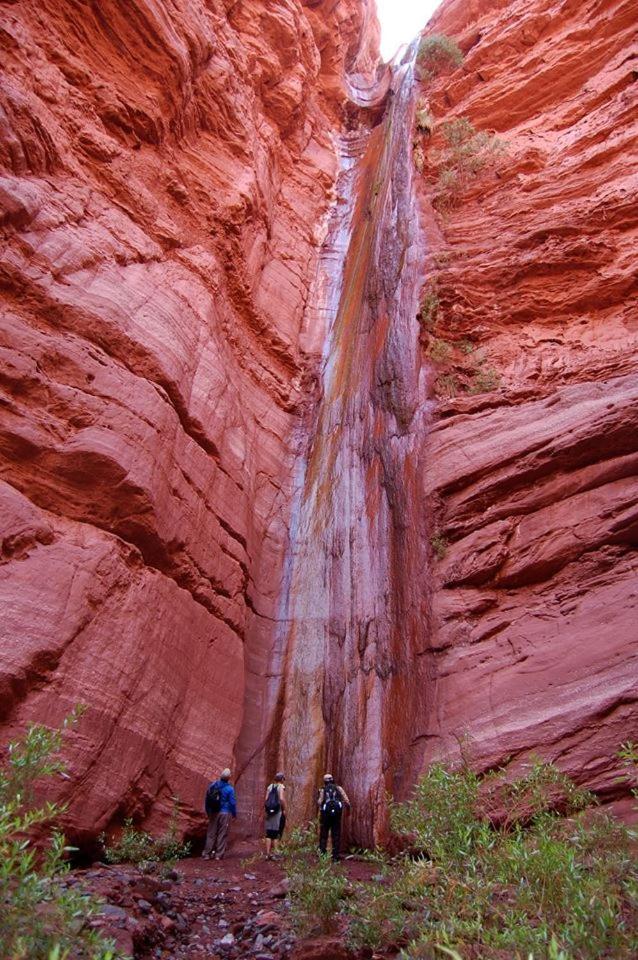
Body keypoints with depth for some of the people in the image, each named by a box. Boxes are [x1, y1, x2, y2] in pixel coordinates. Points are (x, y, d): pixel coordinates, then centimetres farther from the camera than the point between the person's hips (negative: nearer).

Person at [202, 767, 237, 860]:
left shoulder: (212, 785, 0)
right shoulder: (229, 789, -12)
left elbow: (207, 799, 7)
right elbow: (232, 802, -9)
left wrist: (208, 812, 18)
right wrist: (234, 814, 5)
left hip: (213, 813, 4)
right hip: (225, 813, -4)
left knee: (211, 833, 12)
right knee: (222, 834, 6)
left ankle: (207, 853, 13)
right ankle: (219, 854, 8)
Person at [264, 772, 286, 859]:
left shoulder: (270, 786, 9)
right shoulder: (281, 787, -6)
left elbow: (266, 799, 5)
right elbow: (281, 799, -17)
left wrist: (267, 809, 14)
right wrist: (284, 809, -7)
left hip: (270, 811, 5)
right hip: (278, 812, -5)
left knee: (269, 833, 8)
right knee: (276, 833, 4)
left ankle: (268, 853, 9)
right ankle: (273, 853, 5)